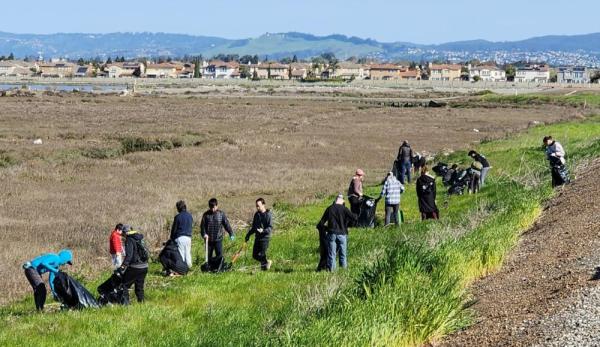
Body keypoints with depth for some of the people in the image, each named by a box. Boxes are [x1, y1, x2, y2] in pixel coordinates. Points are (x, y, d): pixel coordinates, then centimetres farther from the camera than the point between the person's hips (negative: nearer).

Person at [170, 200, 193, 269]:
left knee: (181, 253, -2)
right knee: (188, 253, 10)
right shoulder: (190, 216, 6)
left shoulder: (178, 217, -10)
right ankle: (189, 266, 11)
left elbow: (174, 229, -5)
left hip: (180, 237, -5)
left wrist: (171, 238, 6)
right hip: (188, 237, 5)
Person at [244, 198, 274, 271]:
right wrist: (248, 234, 16)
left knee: (261, 255, -11)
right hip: (257, 237, 7)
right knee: (255, 255, 7)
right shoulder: (256, 214, 12)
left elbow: (270, 228, -15)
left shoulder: (268, 214, -10)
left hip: (265, 237, -7)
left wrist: (263, 231, -31)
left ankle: (264, 265, 12)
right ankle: (267, 262, 28)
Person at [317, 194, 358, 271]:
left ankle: (331, 268, 1)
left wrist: (319, 226, 27)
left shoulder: (329, 209, 3)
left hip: (332, 233, 1)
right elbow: (354, 217, -7)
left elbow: (323, 220, 8)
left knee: (331, 253, 4)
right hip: (342, 234, -1)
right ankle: (344, 267, 11)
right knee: (343, 253, 10)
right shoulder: (344, 209, -3)